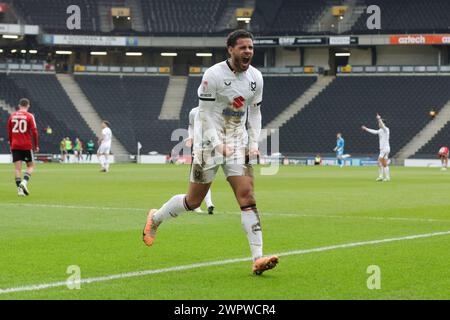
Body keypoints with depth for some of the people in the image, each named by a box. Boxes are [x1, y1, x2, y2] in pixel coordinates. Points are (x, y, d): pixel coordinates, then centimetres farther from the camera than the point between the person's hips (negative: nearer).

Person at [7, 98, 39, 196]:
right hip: (27, 145, -3)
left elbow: (9, 131, 12)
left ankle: (19, 188, -6)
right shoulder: (29, 116, -4)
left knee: (17, 168, 3)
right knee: (30, 166, 9)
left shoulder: (12, 116, 7)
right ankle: (24, 182, -14)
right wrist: (36, 145, 1)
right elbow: (34, 131, -7)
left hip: (15, 146, 3)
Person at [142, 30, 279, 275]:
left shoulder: (255, 77, 4)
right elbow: (205, 114, -12)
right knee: (193, 201, 5)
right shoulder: (213, 75, -14)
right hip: (210, 138, -4)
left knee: (247, 196, -11)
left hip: (238, 140, 4)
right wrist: (217, 144, -21)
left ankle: (258, 259, -16)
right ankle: (155, 219, 34)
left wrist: (253, 143, 0)